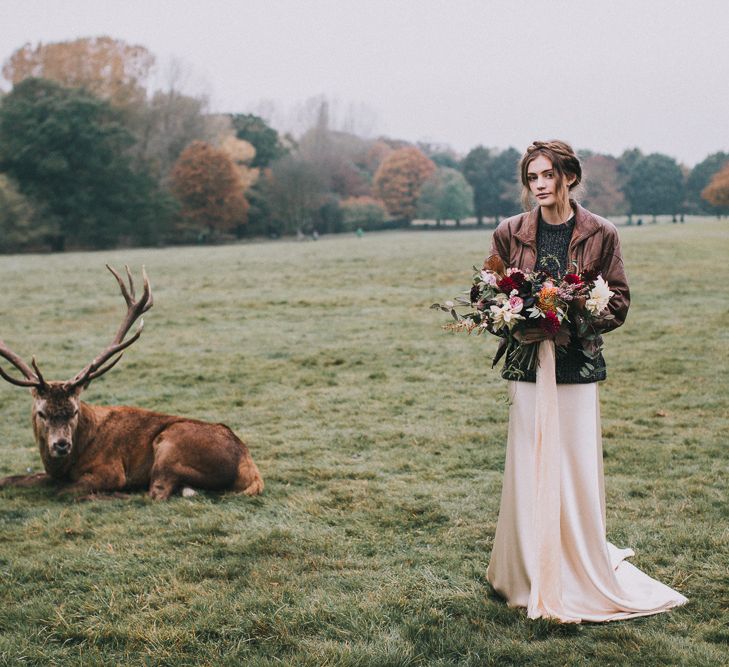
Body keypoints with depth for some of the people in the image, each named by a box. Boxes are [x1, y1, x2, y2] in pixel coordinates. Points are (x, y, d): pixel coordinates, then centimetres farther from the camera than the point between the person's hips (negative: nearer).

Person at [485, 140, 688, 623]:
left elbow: (618, 302, 1)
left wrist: (571, 323, -14)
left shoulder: (600, 234, 0)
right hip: (528, 367, 1)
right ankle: (532, 579, 15)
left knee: (577, 469, 1)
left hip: (577, 368, -1)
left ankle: (583, 575, 16)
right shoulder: (510, 234, 4)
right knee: (529, 470, 3)